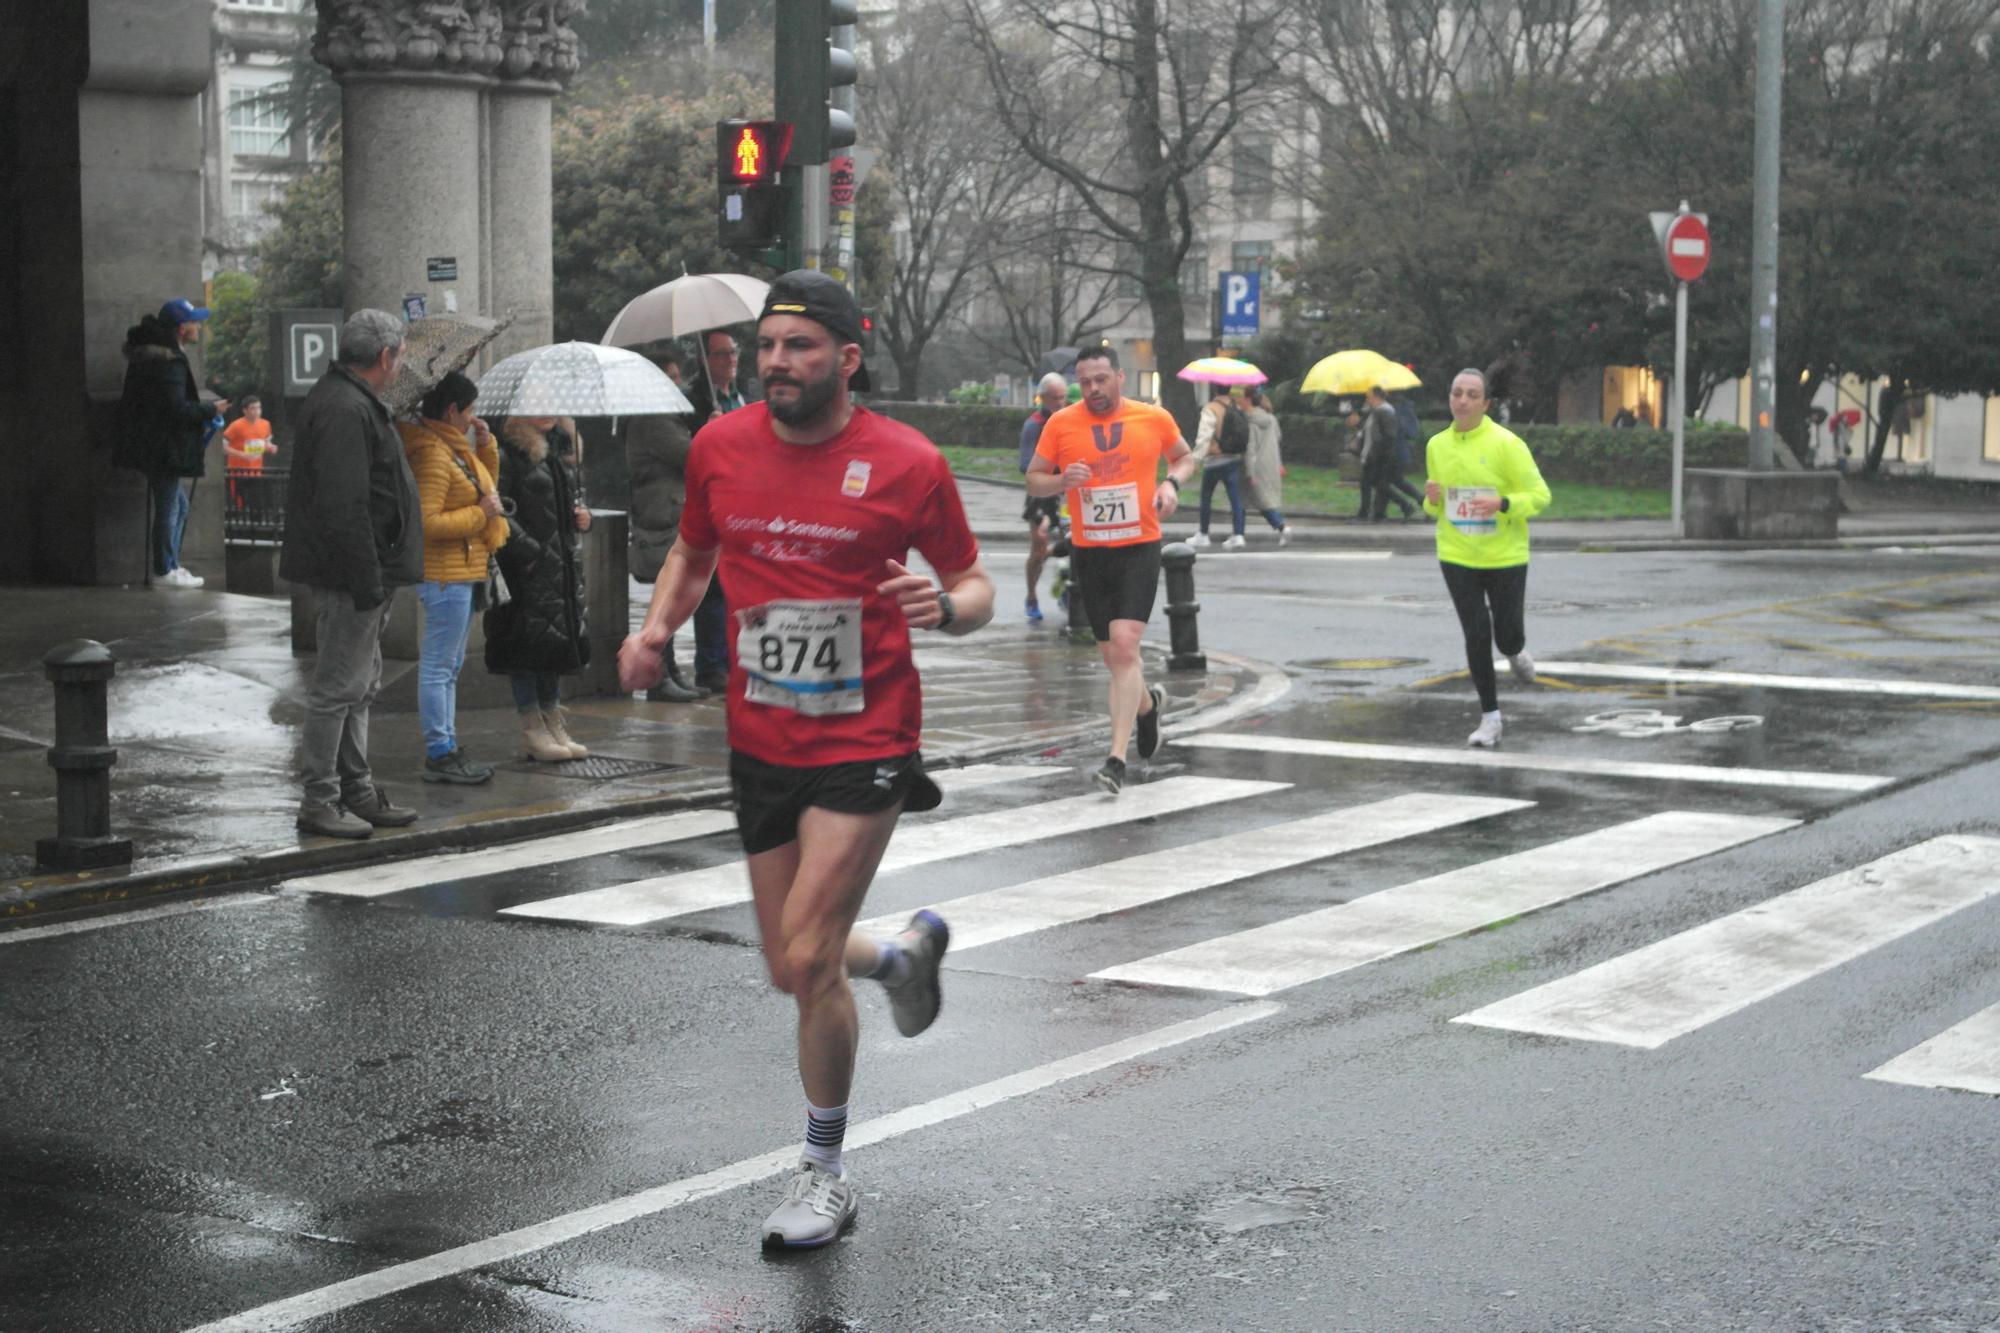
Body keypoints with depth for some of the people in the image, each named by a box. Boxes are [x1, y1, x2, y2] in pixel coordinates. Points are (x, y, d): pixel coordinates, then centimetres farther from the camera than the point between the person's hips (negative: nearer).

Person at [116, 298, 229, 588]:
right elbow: (177, 408, -24)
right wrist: (211, 411, -11)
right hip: (163, 447, -10)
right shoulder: (169, 362, -19)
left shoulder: (149, 352, 13)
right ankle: (165, 572, 5)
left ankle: (169, 565, 23)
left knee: (178, 503, 19)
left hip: (152, 445, 10)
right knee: (169, 507, -2)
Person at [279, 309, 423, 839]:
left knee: (359, 685, 17)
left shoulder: (351, 402, 17)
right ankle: (320, 800, 1)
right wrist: (368, 583, -24)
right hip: (351, 576, -11)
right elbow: (343, 507, -25)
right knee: (338, 687, -5)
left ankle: (358, 792, 25)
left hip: (359, 576, 11)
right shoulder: (346, 411, -19)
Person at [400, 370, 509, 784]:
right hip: (445, 573, -11)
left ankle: (447, 749, 22)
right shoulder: (433, 455, -18)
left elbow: (486, 484, 27)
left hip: (462, 570, 11)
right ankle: (439, 754, -3)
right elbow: (427, 521, -25)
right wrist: (480, 514, -17)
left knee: (449, 666, 15)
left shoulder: (454, 448, 13)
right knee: (439, 666, -6)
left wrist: (486, 444, 13)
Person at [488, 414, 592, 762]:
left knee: (561, 640, 10)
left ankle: (553, 722, 18)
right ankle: (532, 728, 3)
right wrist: (530, 551, -18)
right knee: (529, 642, -4)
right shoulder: (509, 453, -10)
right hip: (527, 567, -8)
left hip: (565, 561, 8)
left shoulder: (562, 447, 15)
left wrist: (583, 516, 7)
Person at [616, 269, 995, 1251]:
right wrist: (657, 627, 0)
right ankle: (906, 951, 48)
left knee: (807, 962, -12)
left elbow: (974, 587, 1)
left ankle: (824, 1172, 8)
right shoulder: (720, 447, 1)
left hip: (864, 744, -5)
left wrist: (943, 605, -22)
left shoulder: (907, 462, -9)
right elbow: (693, 554, 19)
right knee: (791, 971, 12)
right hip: (761, 746, 5)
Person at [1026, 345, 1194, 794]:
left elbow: (1185, 457, 18)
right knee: (1114, 655, 10)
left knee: (1124, 643, -18)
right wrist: (1061, 481, -15)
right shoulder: (1061, 424, 0)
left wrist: (1171, 483, -4)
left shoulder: (1154, 419, 1)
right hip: (1088, 552, 2)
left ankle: (1117, 758, -19)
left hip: (1139, 549, -2)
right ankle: (1147, 704, 44)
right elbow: (1033, 480, 7)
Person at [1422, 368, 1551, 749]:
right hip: (1457, 558, 3)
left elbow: (1539, 495, -9)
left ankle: (1516, 651, 44)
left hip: (1505, 557, -3)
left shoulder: (1506, 443, -11)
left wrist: (1502, 504, -26)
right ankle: (1490, 717, 10)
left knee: (1507, 634, 4)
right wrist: (1432, 499, -8)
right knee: (1476, 636, -2)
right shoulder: (1437, 445, 4)